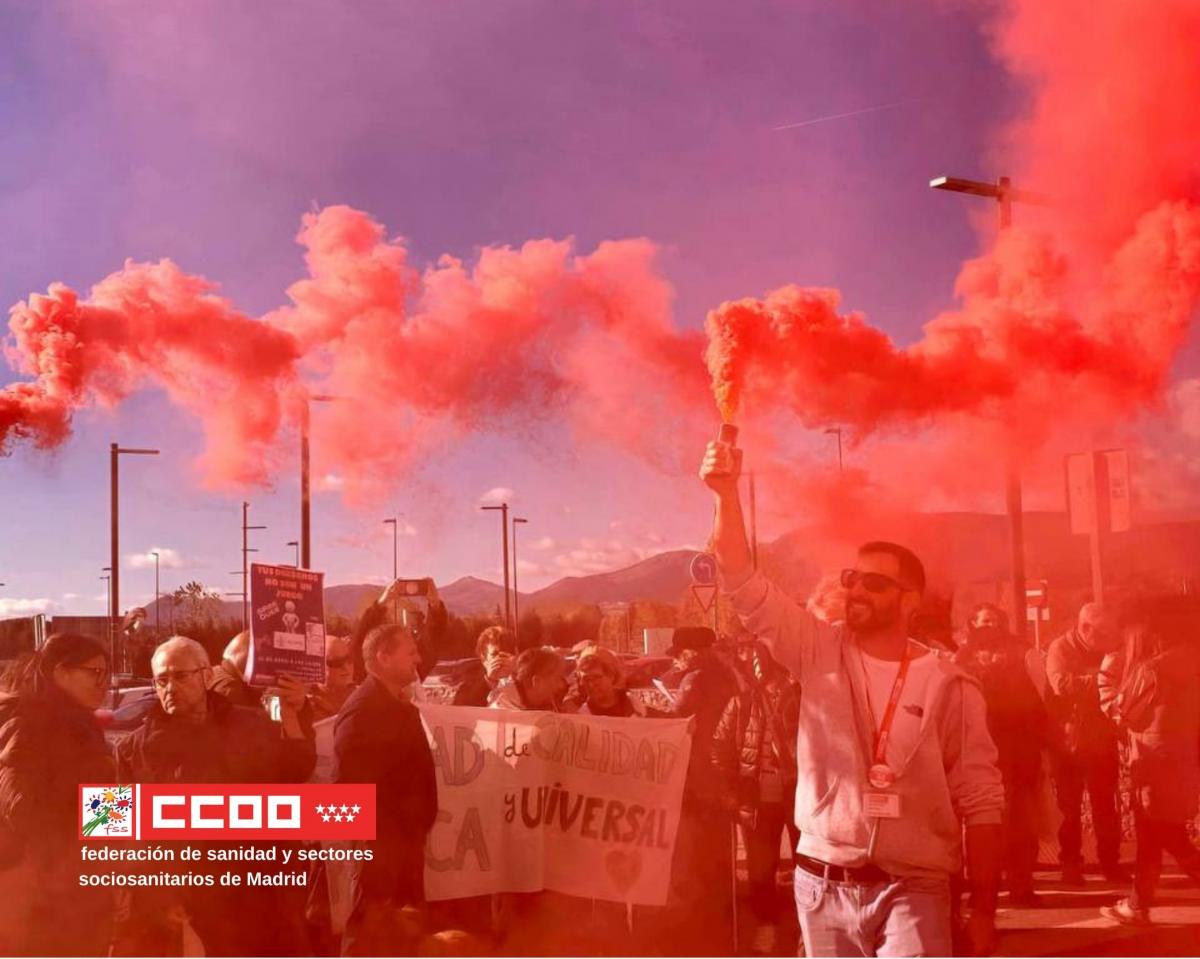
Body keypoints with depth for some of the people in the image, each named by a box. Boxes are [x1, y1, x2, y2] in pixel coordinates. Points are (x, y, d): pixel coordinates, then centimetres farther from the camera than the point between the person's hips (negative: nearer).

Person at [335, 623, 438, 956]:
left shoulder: (399, 704, 13)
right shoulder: (362, 708, -17)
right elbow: (350, 780, -23)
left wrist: (417, 824, 14)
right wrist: (375, 832, -20)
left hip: (404, 835, 10)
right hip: (378, 838, -9)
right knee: (369, 930, -3)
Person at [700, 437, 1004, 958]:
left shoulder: (950, 687, -3)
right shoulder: (819, 654, 2)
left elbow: (980, 803, -2)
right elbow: (744, 585, -7)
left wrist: (983, 909, -4)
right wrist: (728, 494, -19)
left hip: (912, 890, -3)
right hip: (822, 885, 3)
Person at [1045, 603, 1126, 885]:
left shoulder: (1108, 649, 10)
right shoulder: (1060, 648, -6)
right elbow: (1061, 684, -23)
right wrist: (1098, 678, -26)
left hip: (1102, 740, 4)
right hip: (1068, 740, -4)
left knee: (1106, 806, 6)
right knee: (1070, 807, 3)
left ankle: (1111, 863, 15)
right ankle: (1071, 865, 11)